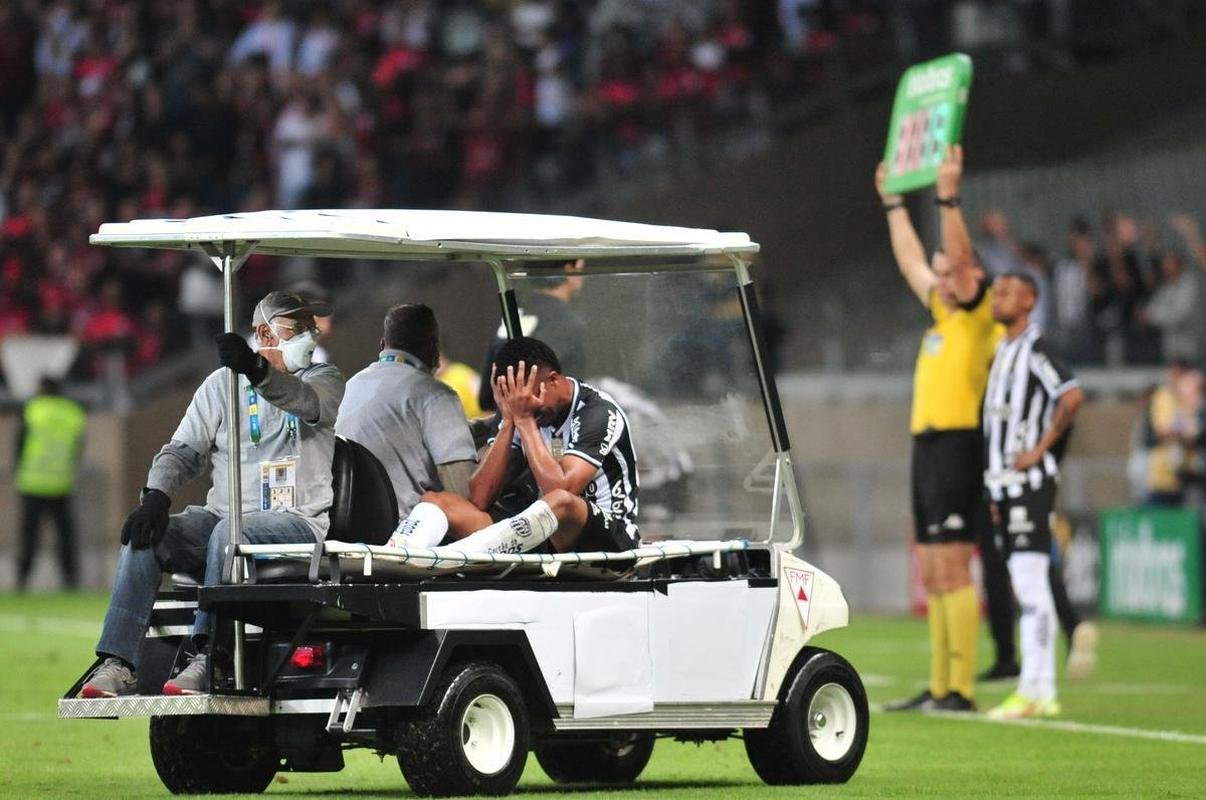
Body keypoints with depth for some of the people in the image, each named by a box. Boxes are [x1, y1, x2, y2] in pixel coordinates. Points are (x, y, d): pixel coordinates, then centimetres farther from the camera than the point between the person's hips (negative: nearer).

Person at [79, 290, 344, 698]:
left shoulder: (324, 379, 6)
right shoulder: (222, 385, 16)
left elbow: (304, 401, -19)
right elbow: (184, 450, 11)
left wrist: (256, 371, -40)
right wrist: (156, 495, -11)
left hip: (298, 524, -4)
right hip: (221, 518, 4)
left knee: (228, 532, -35)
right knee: (143, 533, -20)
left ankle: (207, 657, -39)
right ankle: (117, 664, -30)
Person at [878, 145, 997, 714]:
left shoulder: (976, 317, -4)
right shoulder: (941, 315, 18)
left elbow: (960, 258, -19)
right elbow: (912, 260, 30)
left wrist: (948, 197, -23)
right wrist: (893, 203, 35)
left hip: (955, 447, -9)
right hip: (927, 447, 9)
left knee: (951, 569, -12)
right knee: (932, 576, 10)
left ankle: (961, 690, -13)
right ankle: (939, 687, 13)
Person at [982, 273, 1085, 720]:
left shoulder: (1035, 351, -9)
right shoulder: (1001, 352, 19)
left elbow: (1071, 396, -25)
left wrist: (1041, 448, -18)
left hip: (1030, 482, -9)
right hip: (1004, 483, 9)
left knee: (1031, 585, -11)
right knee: (1024, 589, 9)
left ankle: (1032, 690, -14)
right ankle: (1044, 692, 11)